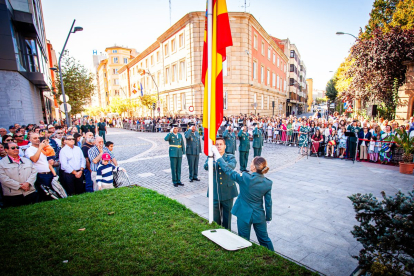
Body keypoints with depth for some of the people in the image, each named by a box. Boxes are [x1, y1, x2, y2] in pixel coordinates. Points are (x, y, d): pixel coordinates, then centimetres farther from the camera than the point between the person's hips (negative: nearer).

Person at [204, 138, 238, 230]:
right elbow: (206, 167, -19)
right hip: (215, 192, 1)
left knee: (227, 214, 16)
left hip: (227, 192, 0)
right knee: (215, 216, 11)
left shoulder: (230, 157, -1)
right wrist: (213, 160, -42)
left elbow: (232, 166, -23)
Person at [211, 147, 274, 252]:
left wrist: (217, 155, -7)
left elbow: (228, 170, -16)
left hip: (244, 215, -3)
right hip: (259, 215, 4)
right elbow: (268, 203, -4)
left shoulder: (245, 178, -25)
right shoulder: (268, 183, -12)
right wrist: (268, 218, 12)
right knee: (264, 240, 24)